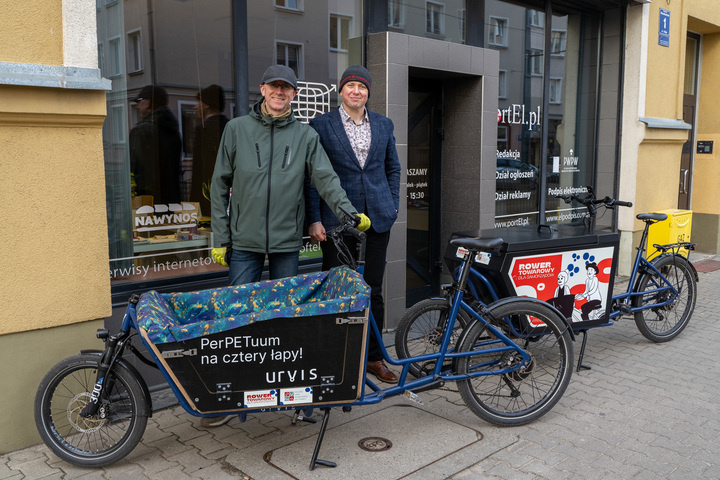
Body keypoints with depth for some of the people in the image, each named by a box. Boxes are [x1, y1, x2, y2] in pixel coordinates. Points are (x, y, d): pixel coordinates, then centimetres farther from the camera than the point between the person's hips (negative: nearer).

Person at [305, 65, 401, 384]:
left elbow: (393, 168, 18)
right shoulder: (321, 125, 0)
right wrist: (314, 219, -7)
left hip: (376, 218, 3)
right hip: (337, 219, -3)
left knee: (373, 290, 9)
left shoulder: (383, 125, 11)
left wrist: (392, 207, 10)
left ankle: (373, 356, 22)